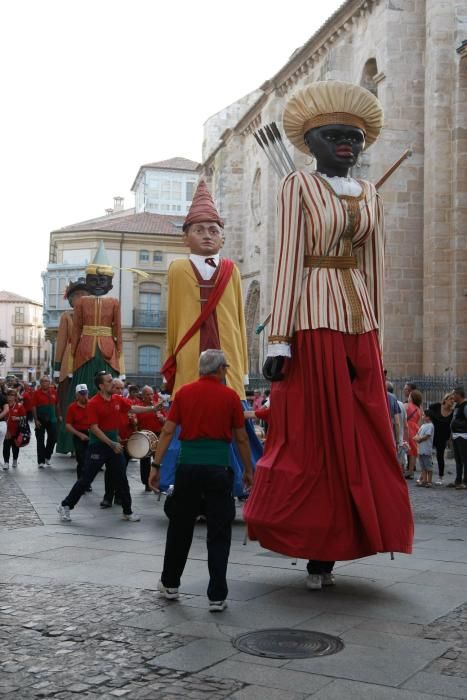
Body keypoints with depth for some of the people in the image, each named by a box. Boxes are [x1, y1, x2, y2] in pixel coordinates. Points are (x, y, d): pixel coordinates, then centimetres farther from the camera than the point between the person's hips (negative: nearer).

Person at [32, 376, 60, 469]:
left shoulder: (53, 392, 2)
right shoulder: (37, 393, -8)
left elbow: (56, 404, 12)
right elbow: (34, 407, -10)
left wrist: (59, 415, 12)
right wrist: (36, 420, -15)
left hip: (52, 419, 4)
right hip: (40, 420, -4)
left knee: (53, 438, 8)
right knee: (40, 440, 1)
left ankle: (47, 457, 29)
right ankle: (41, 461, 5)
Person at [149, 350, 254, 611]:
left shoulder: (184, 393, 4)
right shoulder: (230, 396, -1)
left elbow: (168, 431, 1)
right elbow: (242, 438, 4)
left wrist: (156, 465, 5)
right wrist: (249, 470, 16)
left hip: (188, 466, 2)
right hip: (218, 469, -2)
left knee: (180, 526, 16)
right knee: (219, 532, 4)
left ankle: (170, 583, 30)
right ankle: (217, 596, 4)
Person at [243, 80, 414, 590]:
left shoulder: (369, 195, 15)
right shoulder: (298, 185, -1)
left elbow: (372, 268, 16)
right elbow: (288, 261, -8)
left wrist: (373, 334, 14)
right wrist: (279, 341, -14)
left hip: (358, 320, 6)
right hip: (315, 317, -6)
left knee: (358, 436, 5)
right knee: (310, 433, -1)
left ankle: (326, 553, 15)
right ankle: (312, 550, 14)